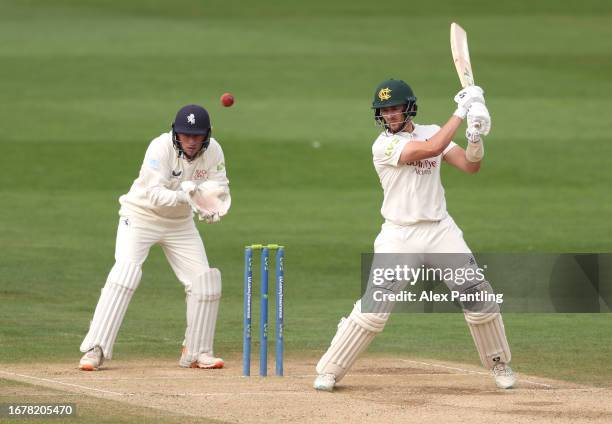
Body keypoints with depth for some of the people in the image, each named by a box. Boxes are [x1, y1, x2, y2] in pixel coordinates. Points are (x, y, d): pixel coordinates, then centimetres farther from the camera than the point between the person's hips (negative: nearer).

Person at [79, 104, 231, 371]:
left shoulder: (213, 152, -13)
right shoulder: (161, 148, -27)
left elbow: (220, 190, -11)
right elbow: (154, 195, -34)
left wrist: (212, 210, -34)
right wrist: (186, 196, -52)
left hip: (180, 223, 5)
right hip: (141, 216, -5)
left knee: (205, 282, -3)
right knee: (124, 275, -22)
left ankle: (197, 352, 14)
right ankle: (95, 350, -21)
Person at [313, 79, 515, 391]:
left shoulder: (431, 132, 6)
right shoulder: (384, 146, -12)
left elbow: (471, 166, 0)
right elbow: (432, 148, -24)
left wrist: (476, 137, -20)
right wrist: (461, 111, -19)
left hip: (440, 230, 4)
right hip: (399, 235, -4)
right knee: (374, 307, -13)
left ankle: (498, 364, 20)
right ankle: (329, 371, -2)